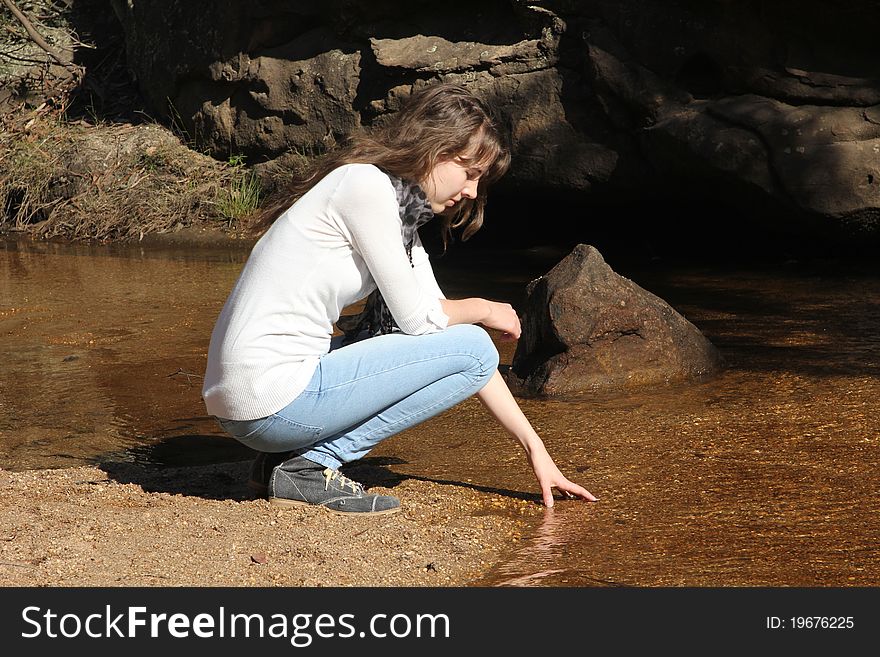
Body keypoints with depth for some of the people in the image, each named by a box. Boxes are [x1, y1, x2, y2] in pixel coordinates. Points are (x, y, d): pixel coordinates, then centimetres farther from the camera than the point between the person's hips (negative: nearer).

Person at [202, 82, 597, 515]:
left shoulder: (403, 217, 18)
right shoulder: (367, 184, -10)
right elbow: (417, 317, -10)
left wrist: (534, 447, 15)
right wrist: (484, 311, 12)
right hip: (272, 399, -9)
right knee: (473, 348, -4)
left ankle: (286, 456, 11)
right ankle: (310, 466, -6)